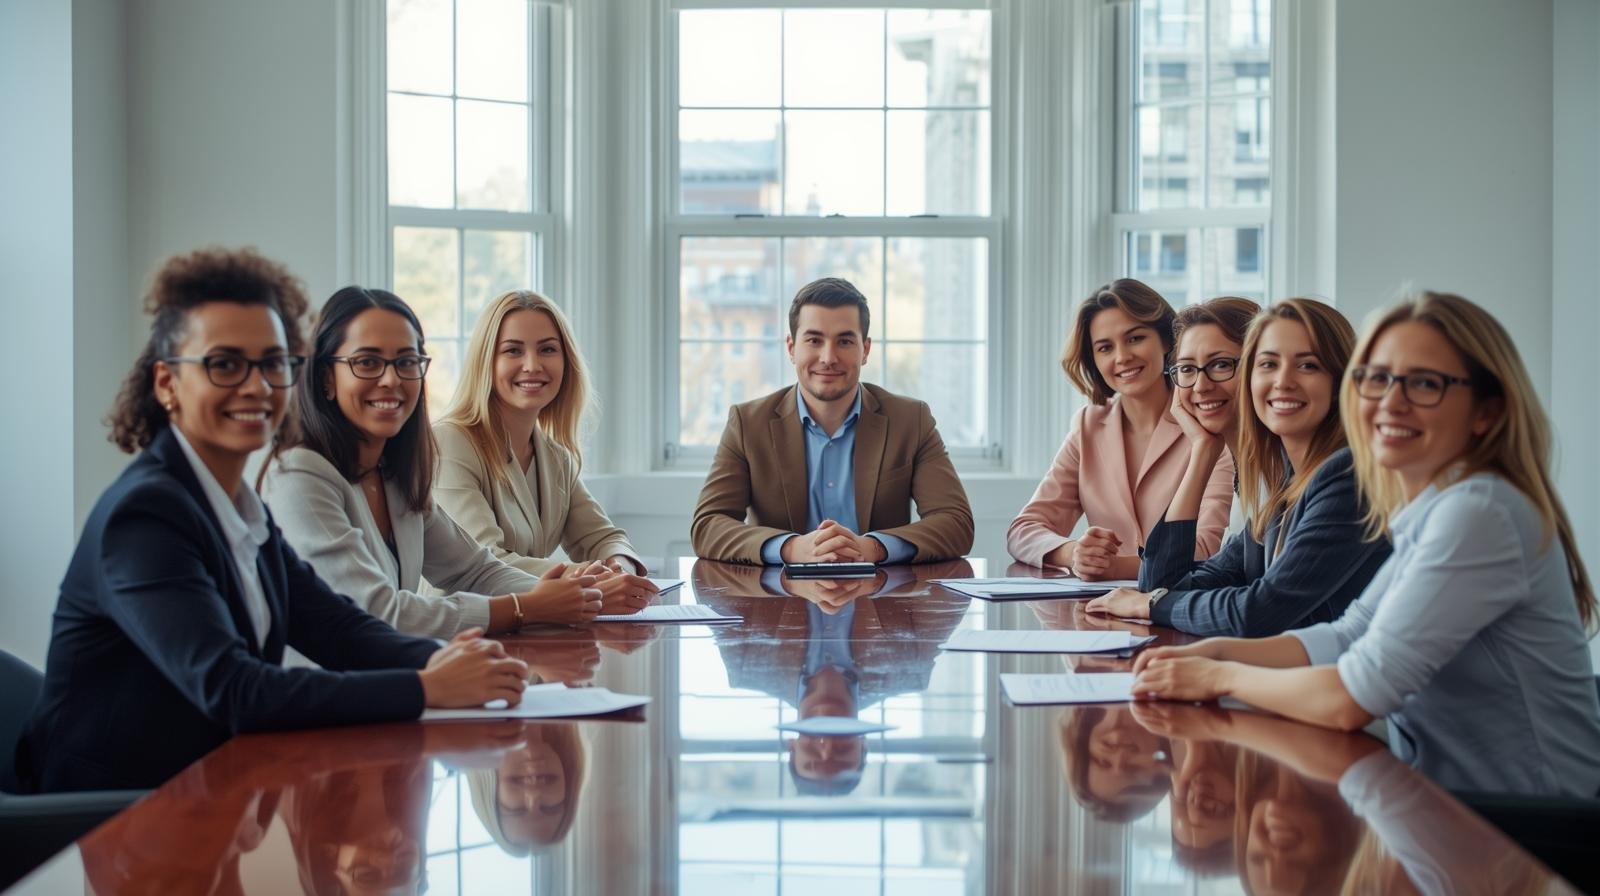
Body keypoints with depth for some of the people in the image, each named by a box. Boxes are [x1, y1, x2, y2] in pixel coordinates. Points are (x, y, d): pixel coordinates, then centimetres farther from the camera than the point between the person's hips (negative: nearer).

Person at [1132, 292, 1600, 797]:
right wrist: (1213, 651, 1)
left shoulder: (1480, 515, -21)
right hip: (1454, 806, 7)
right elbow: (1347, 638, 14)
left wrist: (1218, 677, -8)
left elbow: (1352, 697, -22)